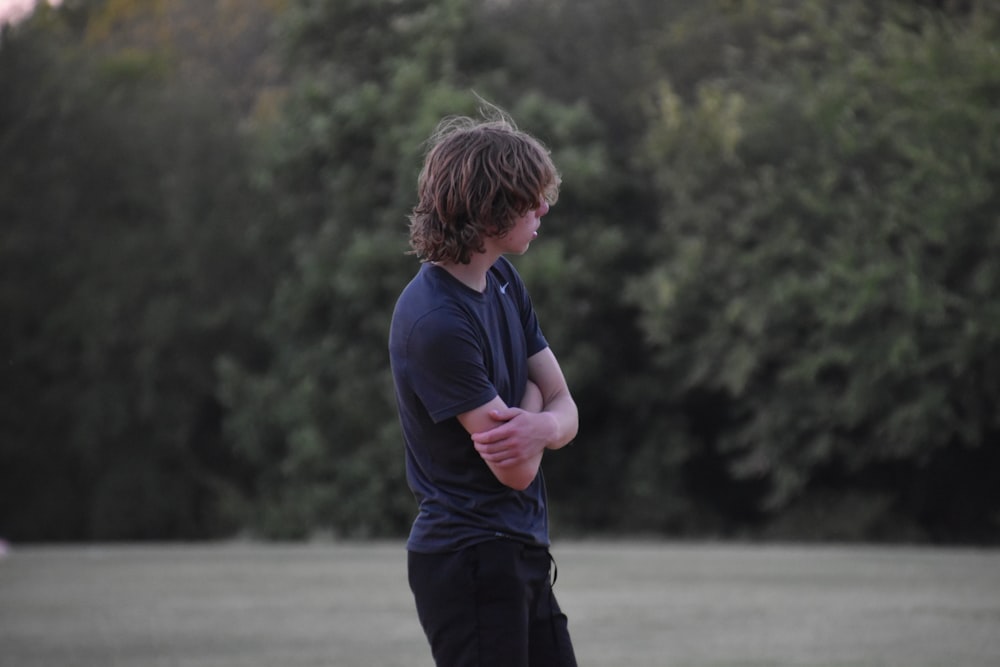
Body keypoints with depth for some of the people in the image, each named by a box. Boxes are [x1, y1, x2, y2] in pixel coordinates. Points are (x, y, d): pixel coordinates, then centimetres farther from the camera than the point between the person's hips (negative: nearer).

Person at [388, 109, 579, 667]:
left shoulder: (503, 281, 8)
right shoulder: (436, 322, -21)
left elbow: (565, 410, 8)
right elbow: (516, 469, -19)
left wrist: (538, 426, -16)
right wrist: (532, 399, 1)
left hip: (522, 553, 9)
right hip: (468, 561, -9)